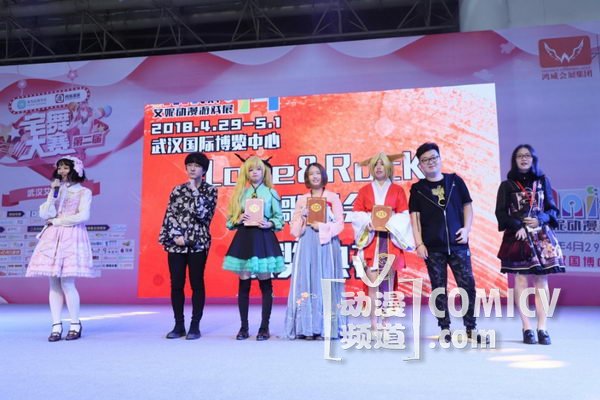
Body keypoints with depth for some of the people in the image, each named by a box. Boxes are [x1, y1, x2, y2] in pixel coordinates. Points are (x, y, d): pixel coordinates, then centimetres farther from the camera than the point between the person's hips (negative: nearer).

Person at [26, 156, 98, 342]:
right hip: (52, 238, 5)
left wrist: (56, 221, -5)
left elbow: (83, 216, -10)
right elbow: (45, 214, 5)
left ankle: (75, 325, 0)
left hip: (72, 237, -5)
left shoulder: (84, 192, 4)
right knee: (54, 284, 1)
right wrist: (53, 192, -2)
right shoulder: (55, 190, 18)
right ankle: (56, 326, 5)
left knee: (67, 283, -11)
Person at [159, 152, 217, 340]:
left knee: (196, 284, 2)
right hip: (176, 243, 3)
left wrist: (194, 190, -9)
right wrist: (175, 236, -8)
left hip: (198, 243, -3)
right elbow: (169, 215, 5)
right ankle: (179, 325, 17)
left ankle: (195, 326, 11)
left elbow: (202, 213, -13)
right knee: (176, 284, 5)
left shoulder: (210, 190, 3)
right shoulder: (177, 190, 11)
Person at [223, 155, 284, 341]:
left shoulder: (271, 193, 4)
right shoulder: (240, 192, 10)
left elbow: (280, 219, 2)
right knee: (244, 284, 4)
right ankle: (244, 327, 15)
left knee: (265, 284, 2)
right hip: (244, 239, 2)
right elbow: (230, 221, 10)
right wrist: (239, 219, -11)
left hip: (264, 239, -2)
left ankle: (264, 327, 11)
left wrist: (269, 224, -16)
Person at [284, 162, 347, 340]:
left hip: (326, 245, -2)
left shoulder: (333, 197, 7)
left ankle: (326, 328, -1)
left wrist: (320, 226, -12)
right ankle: (307, 328, 1)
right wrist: (302, 217, -7)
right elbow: (294, 229, 11)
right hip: (306, 246, 2)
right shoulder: (302, 200, 14)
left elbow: (339, 224, 0)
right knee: (306, 283, -3)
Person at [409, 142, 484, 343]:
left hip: (457, 244, 1)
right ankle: (445, 328, 14)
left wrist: (466, 228, -3)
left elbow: (467, 205, 10)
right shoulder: (417, 189, 4)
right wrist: (419, 243, -4)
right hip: (433, 247, 0)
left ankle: (471, 328, 11)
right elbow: (415, 217, 2)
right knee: (439, 288, 5)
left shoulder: (455, 181, 6)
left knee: (468, 285, -1)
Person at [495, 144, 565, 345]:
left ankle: (542, 328, 4)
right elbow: (500, 213, 0)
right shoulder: (507, 185, 5)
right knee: (521, 281, -3)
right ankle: (527, 328, 2)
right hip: (517, 237, -2)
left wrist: (540, 220, -10)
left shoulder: (543, 181, 11)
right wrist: (518, 226, -14)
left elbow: (552, 209, 10)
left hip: (542, 238, 2)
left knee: (541, 281, 0)